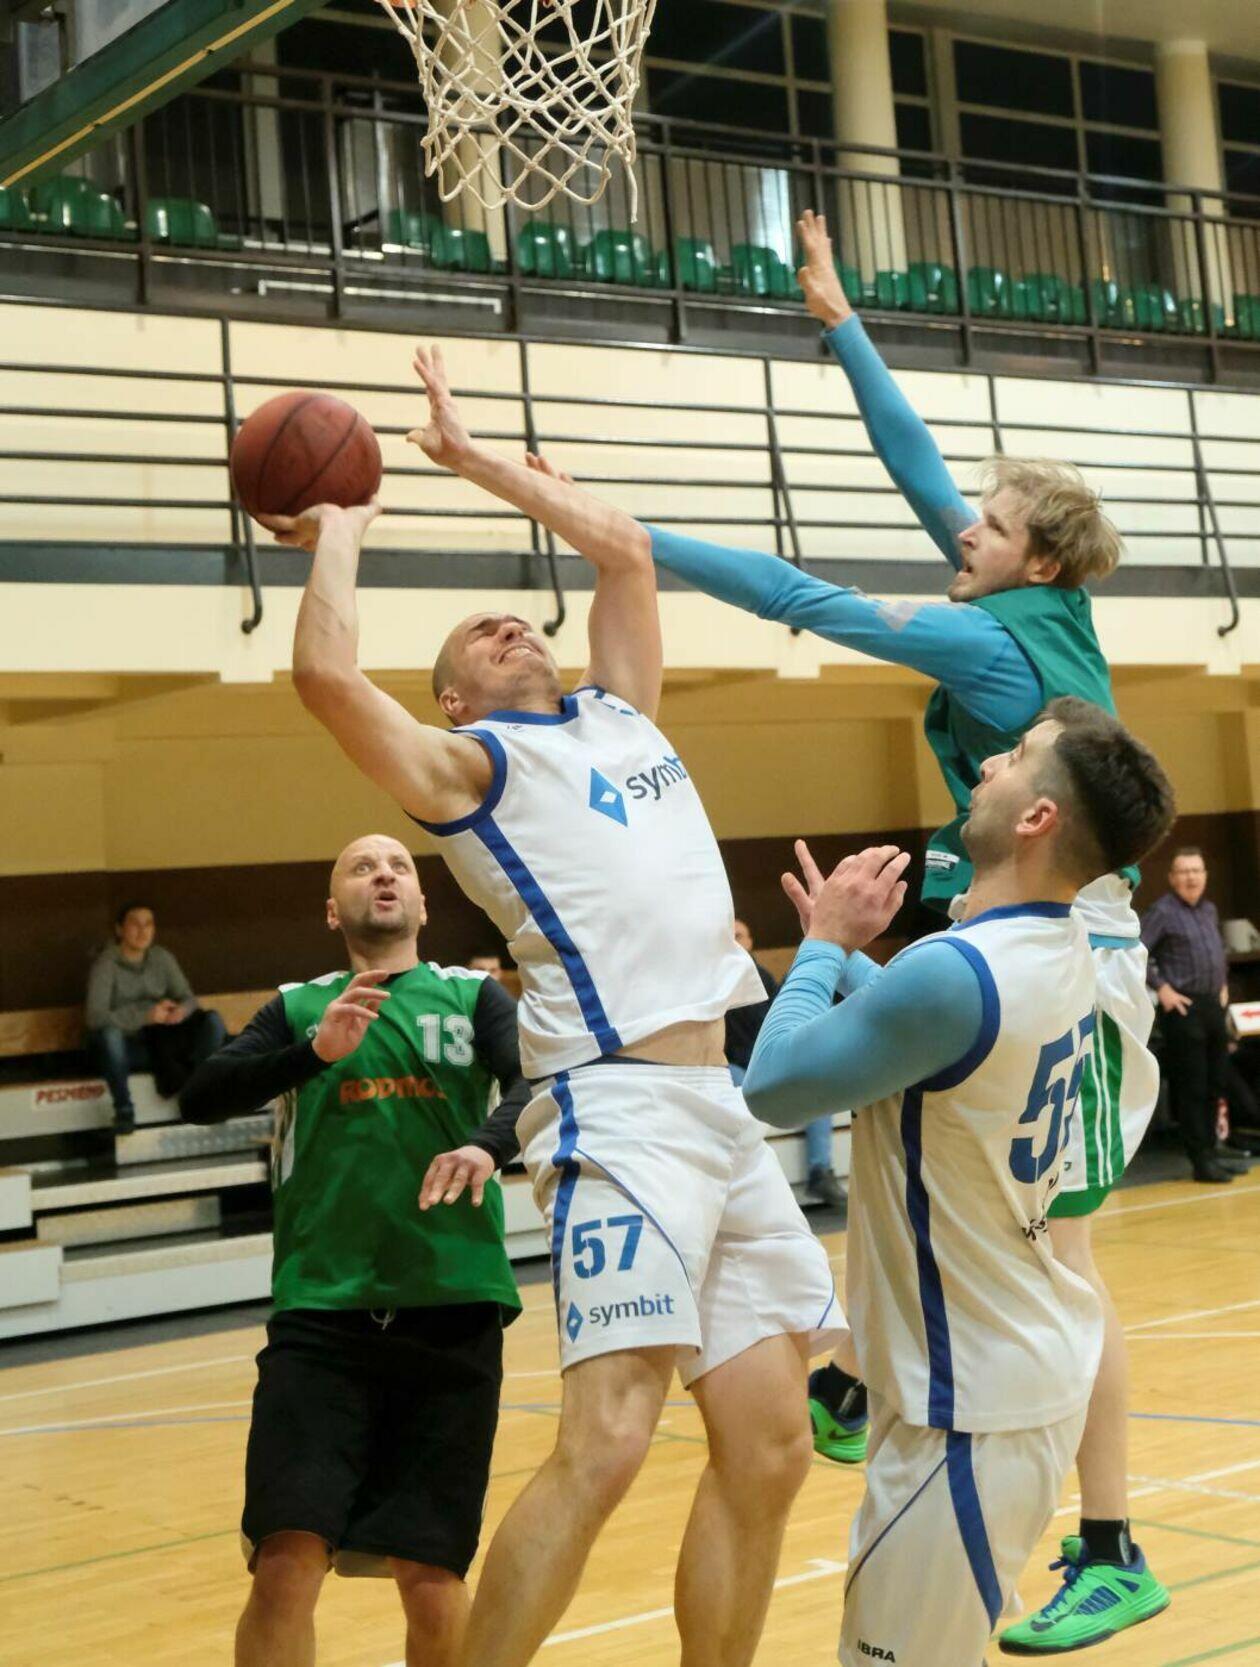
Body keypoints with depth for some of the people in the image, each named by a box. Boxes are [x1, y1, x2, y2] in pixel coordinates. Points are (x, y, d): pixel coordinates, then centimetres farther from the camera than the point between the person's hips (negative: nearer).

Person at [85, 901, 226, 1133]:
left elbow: (188, 998, 6)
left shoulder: (161, 957, 3)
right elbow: (95, 1017, -23)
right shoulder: (106, 964, -13)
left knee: (213, 1021, -15)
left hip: (161, 1044, 4)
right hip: (123, 1048, -4)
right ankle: (123, 1111, -25)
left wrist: (182, 1010, -20)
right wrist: (146, 1016, -31)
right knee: (109, 1034, -39)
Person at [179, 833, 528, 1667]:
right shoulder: (297, 1007, 13)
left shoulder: (475, 995, 11)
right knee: (286, 1565, -12)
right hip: (320, 1312, 0)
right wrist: (317, 1050, -16)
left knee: (433, 1582, 1)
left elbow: (537, 1085, -7)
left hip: (452, 1309, 0)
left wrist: (486, 1145, -28)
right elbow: (201, 1099, -1)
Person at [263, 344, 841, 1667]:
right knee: (605, 1437, -19)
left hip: (723, 1106, 7)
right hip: (619, 1109, -7)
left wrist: (469, 457, 32)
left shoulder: (618, 714, 24)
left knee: (767, 1446, 6)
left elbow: (624, 549, 31)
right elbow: (325, 675, -13)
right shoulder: (467, 764, 5)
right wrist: (338, 536, 4)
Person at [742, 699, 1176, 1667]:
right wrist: (844, 951, 13)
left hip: (973, 1401, -10)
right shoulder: (1058, 949, 2)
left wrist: (822, 946, -4)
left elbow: (774, 1088, -16)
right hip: (1026, 1366, 10)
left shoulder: (956, 972, -28)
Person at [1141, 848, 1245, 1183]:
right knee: (1192, 1088, -4)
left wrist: (1223, 984, 18)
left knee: (1216, 1084, 12)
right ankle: (1201, 1161, 0)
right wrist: (1161, 988, -17)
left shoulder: (1209, 909, 14)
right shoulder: (1162, 912, -10)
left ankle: (1211, 1150, 23)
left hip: (1213, 1005, 8)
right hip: (1183, 1008, -8)